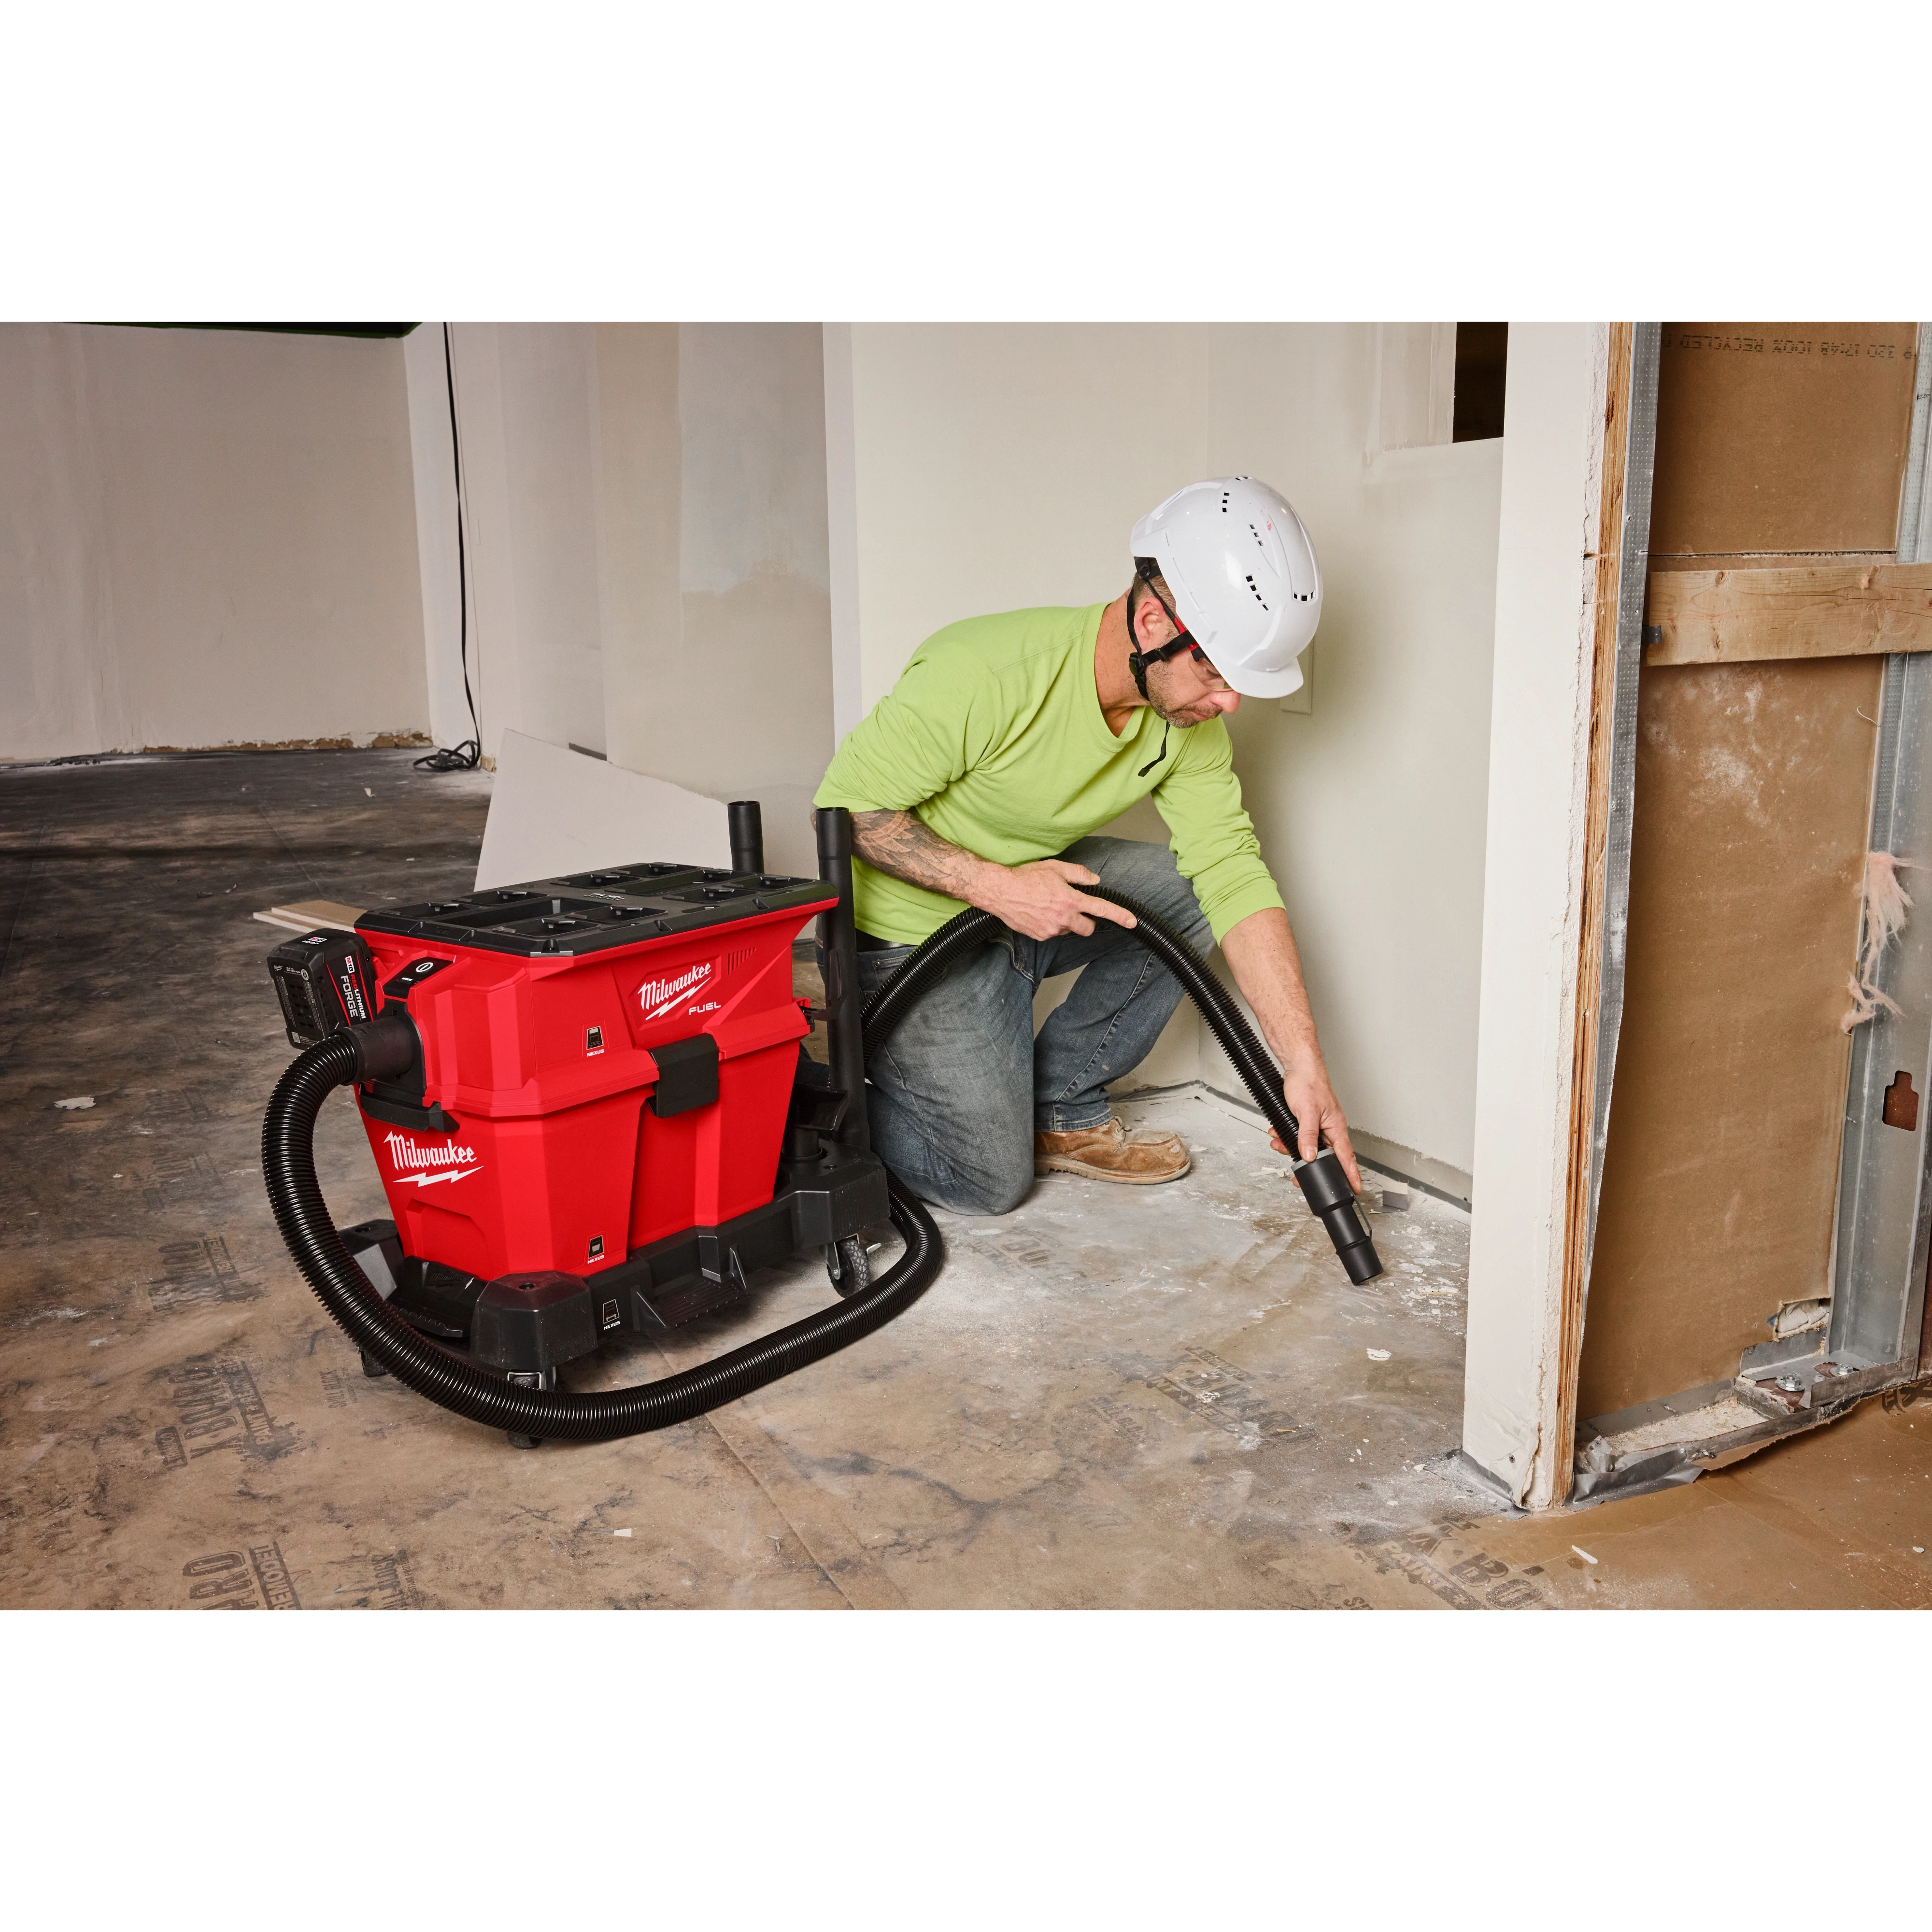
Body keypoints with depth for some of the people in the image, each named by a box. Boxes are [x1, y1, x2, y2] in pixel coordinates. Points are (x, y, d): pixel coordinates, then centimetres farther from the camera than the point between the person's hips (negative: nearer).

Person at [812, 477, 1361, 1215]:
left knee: (1195, 892, -11)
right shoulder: (987, 672, -32)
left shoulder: (1192, 721, -11)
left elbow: (1236, 876, -14)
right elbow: (847, 804, -24)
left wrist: (1304, 1066, -20)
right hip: (917, 932, -6)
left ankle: (1059, 1108, 4)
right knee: (990, 1180, -7)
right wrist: (997, 885, -31)